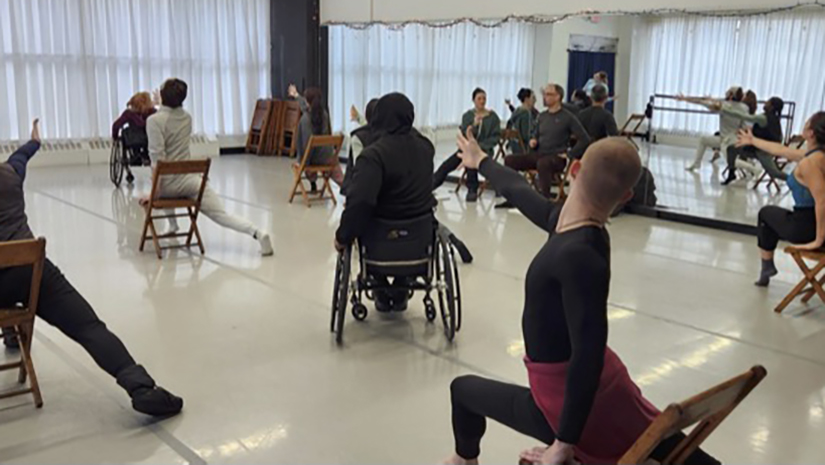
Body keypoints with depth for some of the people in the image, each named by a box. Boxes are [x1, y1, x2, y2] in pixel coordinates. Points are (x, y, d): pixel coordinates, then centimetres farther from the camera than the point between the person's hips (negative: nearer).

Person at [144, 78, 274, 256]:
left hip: (168, 183, -3)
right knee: (221, 214, -2)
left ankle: (172, 225, 43)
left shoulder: (154, 120, -11)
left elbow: (158, 157, -18)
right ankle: (257, 233, -27)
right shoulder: (187, 117, 8)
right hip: (190, 178, 3)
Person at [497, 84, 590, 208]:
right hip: (538, 154, 6)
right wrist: (533, 142, 2)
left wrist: (569, 155, -13)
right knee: (510, 160, -12)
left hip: (557, 158, -6)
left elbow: (585, 139, -9)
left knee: (542, 163, -40)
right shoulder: (542, 116, 14)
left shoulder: (567, 117, -4)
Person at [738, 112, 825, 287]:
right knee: (772, 218, 32)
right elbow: (779, 150, 20)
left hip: (808, 228, -8)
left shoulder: (808, 163, -24)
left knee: (766, 213, 21)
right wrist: (752, 140, 33)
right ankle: (767, 267, 41)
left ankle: (767, 267, 35)